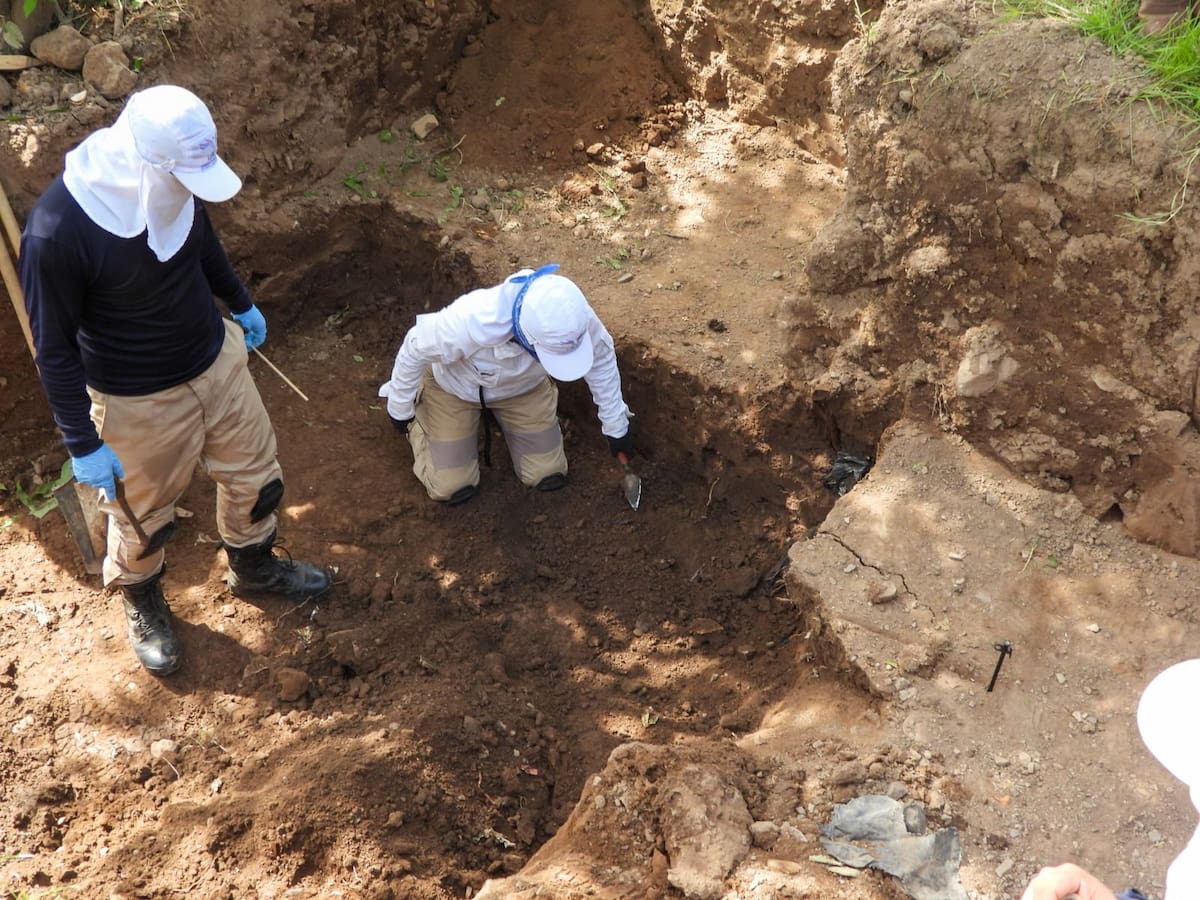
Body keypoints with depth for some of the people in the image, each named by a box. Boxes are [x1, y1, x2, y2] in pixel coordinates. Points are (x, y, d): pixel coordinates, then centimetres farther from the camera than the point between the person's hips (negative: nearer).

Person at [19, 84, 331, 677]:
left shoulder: (177, 181, -15)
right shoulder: (57, 232, -33)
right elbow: (55, 349, -21)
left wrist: (241, 303, 23)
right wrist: (83, 444, -15)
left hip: (217, 359, 6)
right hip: (138, 401, -5)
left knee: (255, 473, 23)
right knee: (144, 515, 19)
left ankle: (254, 567, 53)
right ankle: (142, 604, 50)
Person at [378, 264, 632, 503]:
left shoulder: (575, 318, -35)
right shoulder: (469, 321, -46)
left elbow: (602, 360, -13)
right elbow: (415, 349, -26)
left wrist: (616, 427, -2)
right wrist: (400, 408, -10)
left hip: (524, 385, 3)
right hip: (455, 385, -3)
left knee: (548, 477, 4)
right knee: (452, 488, -1)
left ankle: (502, 416, 30)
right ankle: (419, 411, 25)